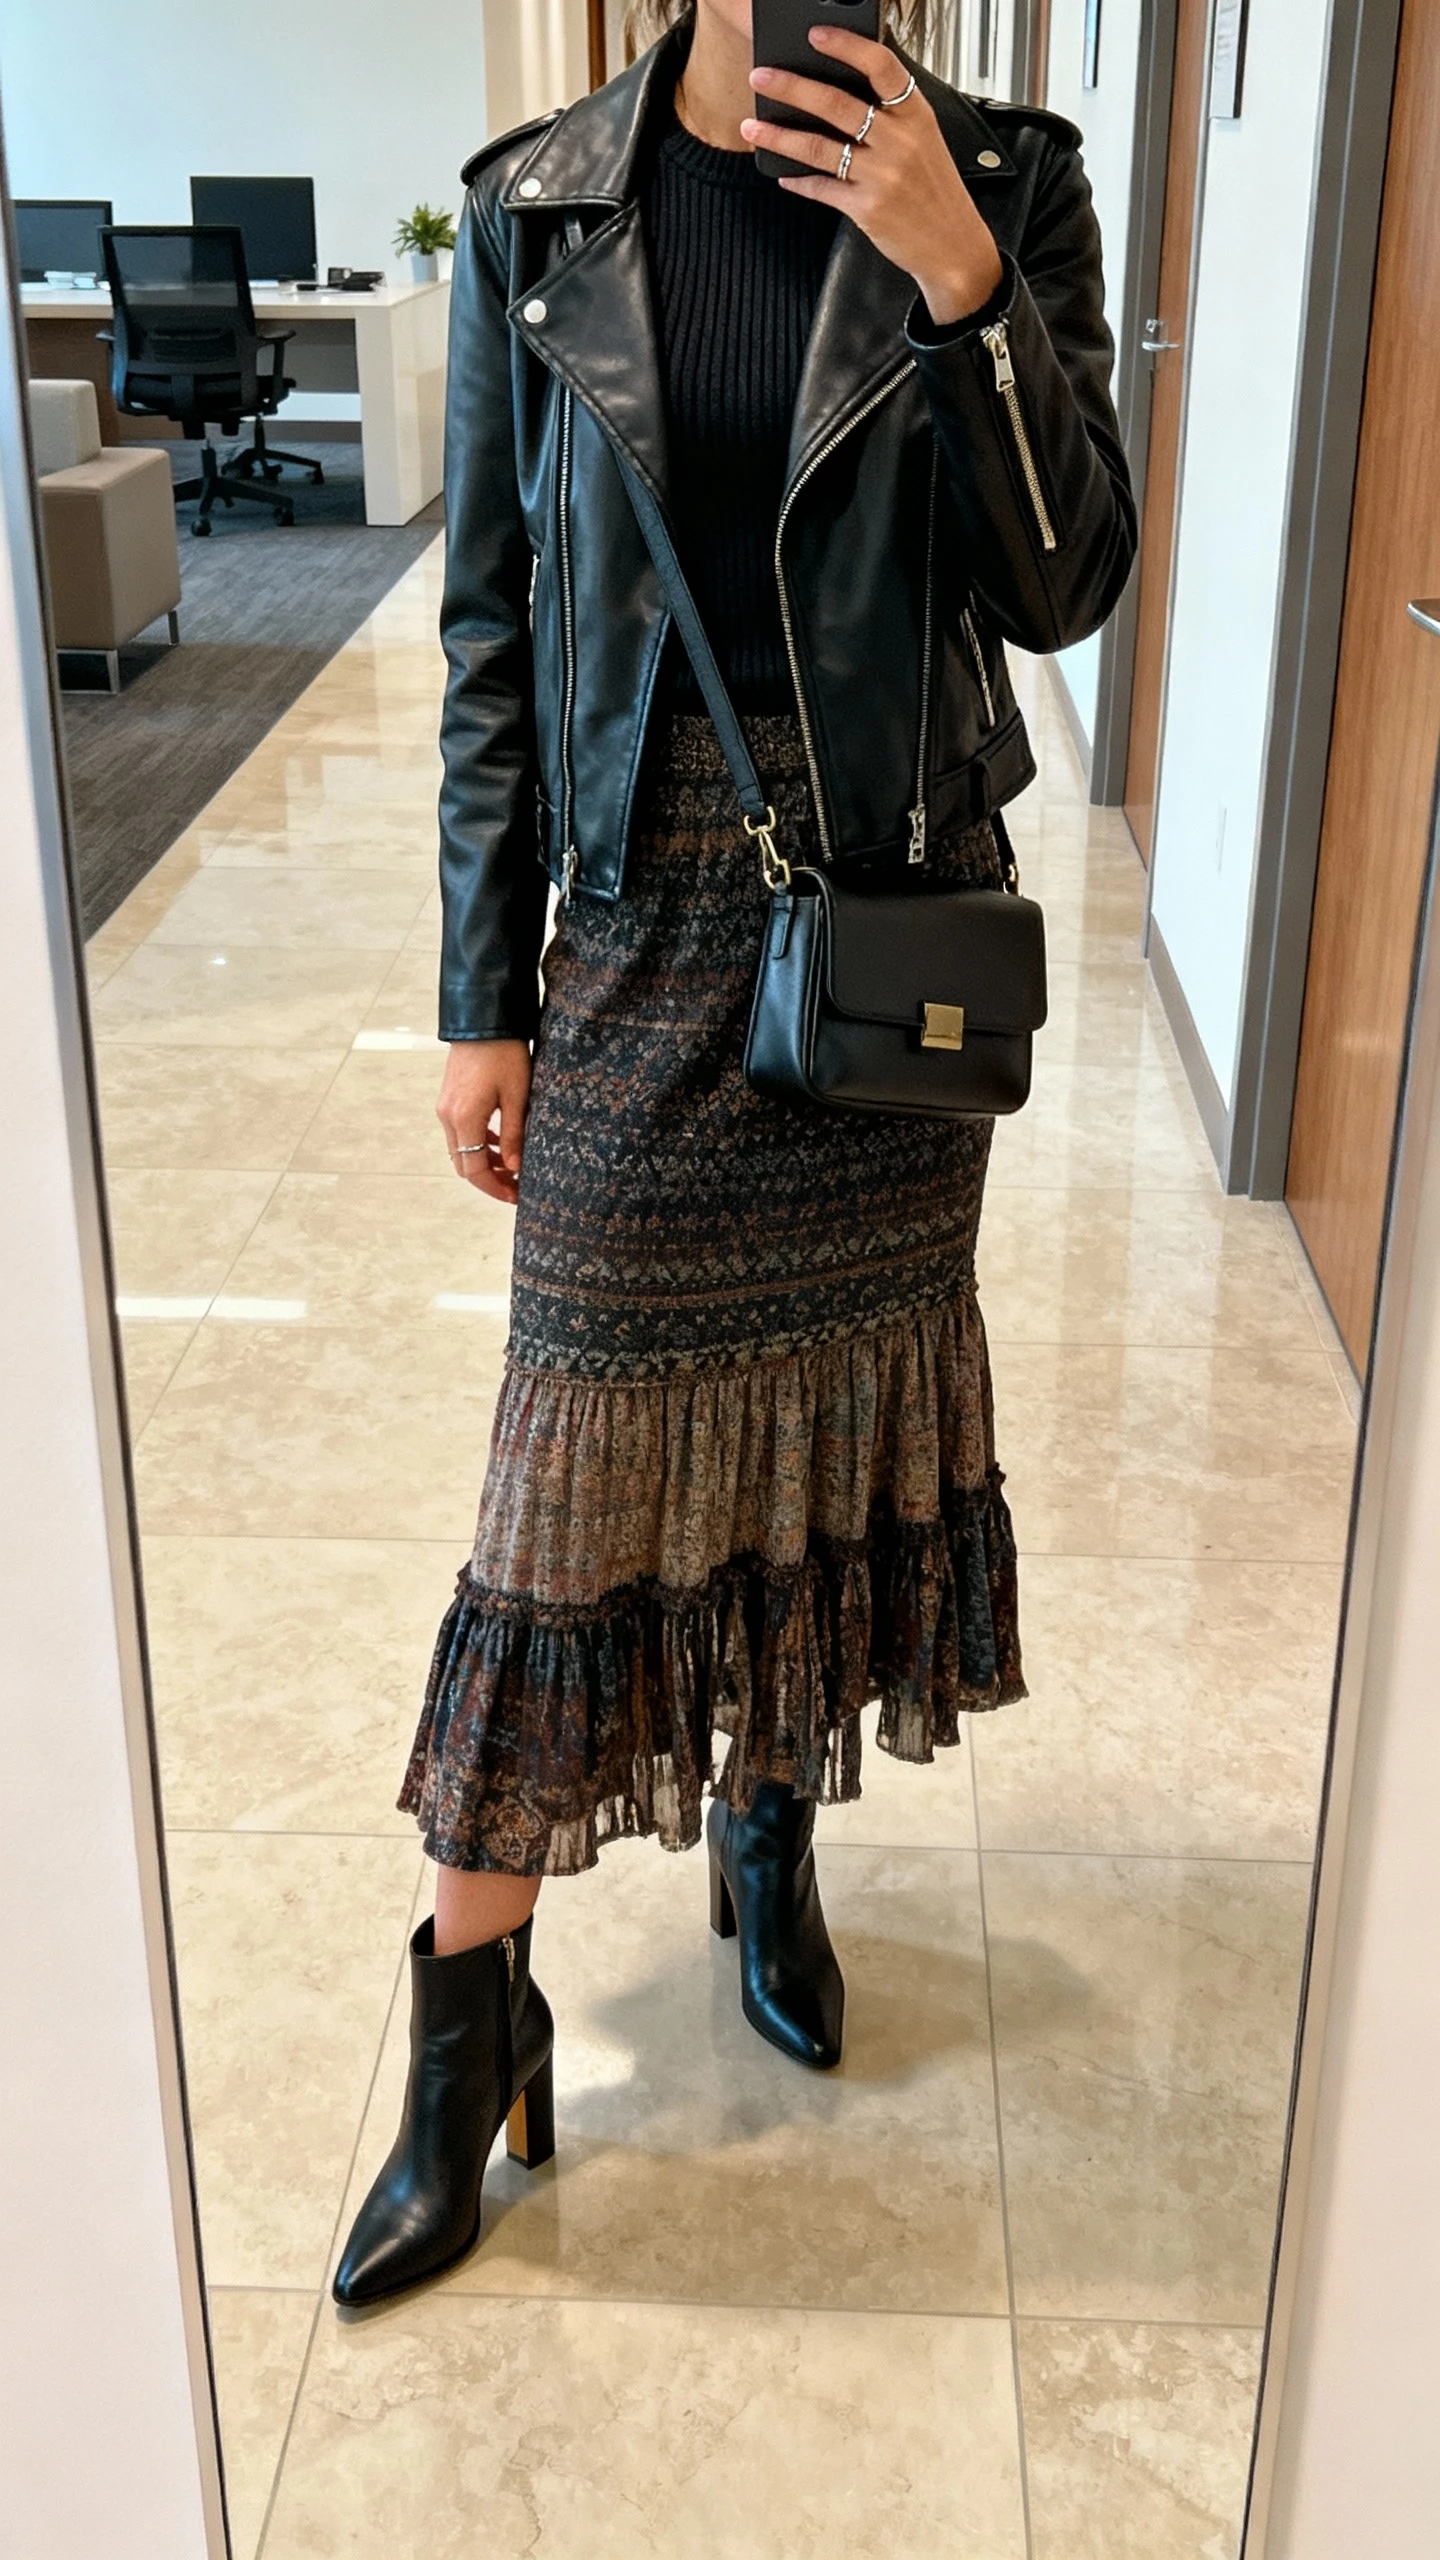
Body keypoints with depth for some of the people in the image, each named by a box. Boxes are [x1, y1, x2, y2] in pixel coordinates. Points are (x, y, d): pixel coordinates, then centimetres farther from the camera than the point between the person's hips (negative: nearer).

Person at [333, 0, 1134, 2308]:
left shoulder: (1001, 187, -1)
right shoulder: (539, 210, -2)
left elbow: (1067, 585, -5)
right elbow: (492, 628, 0)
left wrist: (958, 277, -19)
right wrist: (483, 999, -1)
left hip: (900, 905, 2)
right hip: (649, 912, -1)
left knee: (848, 1387, 13)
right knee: (589, 1444, 1)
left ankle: (771, 1834, 39)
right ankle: (473, 2014, 15)